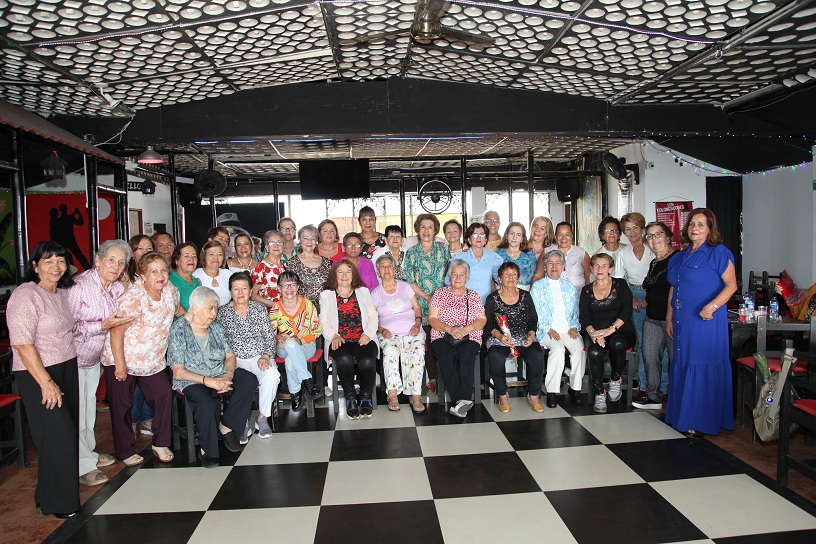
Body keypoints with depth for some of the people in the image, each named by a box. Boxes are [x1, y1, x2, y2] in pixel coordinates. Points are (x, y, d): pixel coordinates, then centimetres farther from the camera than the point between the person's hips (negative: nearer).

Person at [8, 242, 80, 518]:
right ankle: (57, 503, 12)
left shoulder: (62, 293, 10)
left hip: (68, 369, 8)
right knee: (57, 435, -4)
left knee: (69, 430, 11)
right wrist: (46, 382, -21)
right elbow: (22, 343, -20)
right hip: (38, 375, -8)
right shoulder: (25, 296, -16)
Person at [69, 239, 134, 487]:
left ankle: (89, 452, 35)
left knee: (90, 406, 19)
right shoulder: (79, 285, -23)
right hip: (74, 357, -7)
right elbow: (68, 325, -26)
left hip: (95, 357, 7)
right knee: (76, 411, -1)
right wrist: (104, 325, -27)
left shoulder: (118, 288, 0)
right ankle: (83, 466, 11)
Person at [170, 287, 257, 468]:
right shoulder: (178, 330, -8)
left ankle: (227, 425, -10)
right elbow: (178, 372, -13)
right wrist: (208, 381, -24)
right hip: (192, 380, -5)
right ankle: (207, 450, -13)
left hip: (220, 373, 6)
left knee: (249, 380, -20)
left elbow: (230, 356, 9)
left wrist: (228, 375, -13)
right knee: (205, 402, -35)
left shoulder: (216, 327, 9)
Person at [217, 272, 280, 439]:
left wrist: (265, 356, -10)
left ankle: (262, 417, -11)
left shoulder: (260, 308, 7)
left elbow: (270, 337, 5)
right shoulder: (222, 312, 4)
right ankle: (242, 423, -12)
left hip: (259, 357, 1)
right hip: (235, 359, 0)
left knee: (272, 375, -32)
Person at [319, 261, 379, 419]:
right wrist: (333, 336, -9)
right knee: (344, 359, -35)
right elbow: (324, 320, 10)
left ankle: (366, 398, -10)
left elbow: (373, 316, 13)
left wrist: (368, 334, -6)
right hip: (339, 341, 0)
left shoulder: (363, 292, 22)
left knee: (367, 361, -32)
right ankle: (350, 399, -15)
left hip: (363, 340, 1)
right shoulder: (326, 295, 20)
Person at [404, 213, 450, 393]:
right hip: (422, 303, -1)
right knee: (428, 340, -2)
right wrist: (427, 297, -9)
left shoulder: (443, 250, 11)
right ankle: (432, 378, 8)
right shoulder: (412, 253, 6)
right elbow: (409, 282, 1)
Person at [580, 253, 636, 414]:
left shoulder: (620, 285, 8)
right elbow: (584, 317, 3)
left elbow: (627, 310, -7)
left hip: (621, 331, -1)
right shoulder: (587, 290, 14)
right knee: (594, 352, -32)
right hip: (595, 332, 1)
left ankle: (615, 379, -9)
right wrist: (593, 332, -19)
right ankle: (599, 393, -17)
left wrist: (612, 328, -21)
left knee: (617, 343, -36)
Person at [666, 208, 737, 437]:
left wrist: (712, 306, -24)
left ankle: (702, 421, 5)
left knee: (703, 367, -4)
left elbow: (731, 285, -11)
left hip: (706, 321, -7)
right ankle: (681, 417, 22)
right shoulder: (679, 257, 16)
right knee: (682, 365, 11)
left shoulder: (719, 253, -4)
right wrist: (669, 319, 15)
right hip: (683, 321, 7)